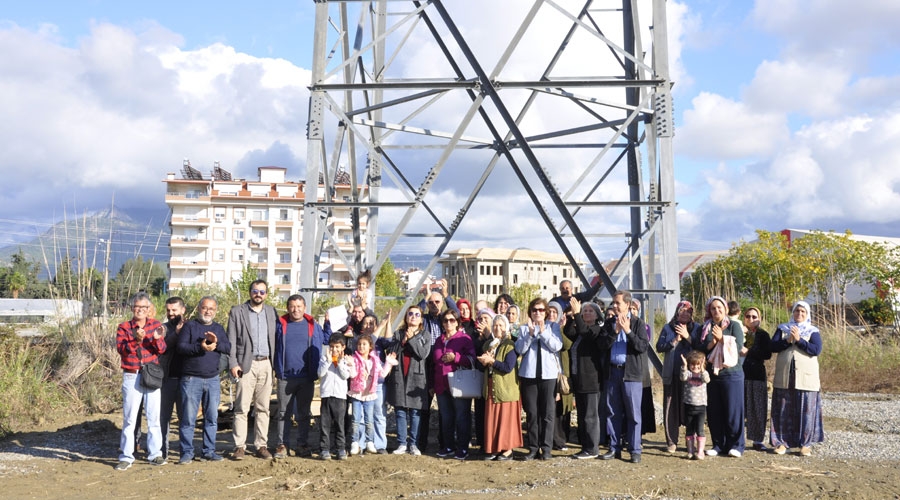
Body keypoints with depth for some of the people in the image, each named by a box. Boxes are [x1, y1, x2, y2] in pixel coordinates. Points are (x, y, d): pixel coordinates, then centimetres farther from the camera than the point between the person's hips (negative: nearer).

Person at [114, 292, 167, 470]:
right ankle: (126, 456, 9)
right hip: (131, 377, -1)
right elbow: (121, 348, -14)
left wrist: (157, 339, -22)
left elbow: (162, 350, -2)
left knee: (154, 417, 4)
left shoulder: (155, 325, 6)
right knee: (129, 418, 2)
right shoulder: (124, 327, 2)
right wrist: (136, 340, -29)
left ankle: (155, 454, 10)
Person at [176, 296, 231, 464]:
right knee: (188, 418, -1)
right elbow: (181, 347, -10)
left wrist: (217, 343, -17)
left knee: (212, 417, 7)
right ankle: (187, 452, 8)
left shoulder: (218, 328, 14)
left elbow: (228, 348, 2)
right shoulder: (190, 326, 3)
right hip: (191, 379, -4)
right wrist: (200, 347, -22)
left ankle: (208, 450, 16)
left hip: (212, 379, 4)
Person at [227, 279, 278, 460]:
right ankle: (240, 446, 2)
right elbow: (231, 340, 1)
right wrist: (233, 363, -8)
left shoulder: (272, 312, 13)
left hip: (265, 364, 3)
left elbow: (275, 338, 12)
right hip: (246, 364, -3)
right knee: (242, 408, -4)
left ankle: (261, 445, 12)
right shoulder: (237, 312, 4)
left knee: (263, 408, 6)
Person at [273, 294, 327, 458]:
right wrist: (276, 369, 1)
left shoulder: (313, 326, 5)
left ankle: (303, 445, 16)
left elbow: (327, 339, 16)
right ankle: (282, 445, 13)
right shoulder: (280, 324, 4)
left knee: (304, 413, 9)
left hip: (306, 377, 1)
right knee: (283, 413, 5)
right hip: (285, 377, 0)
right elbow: (272, 346, 8)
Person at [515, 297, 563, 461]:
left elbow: (557, 346, -5)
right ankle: (533, 448, 9)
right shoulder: (524, 328, 10)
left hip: (548, 374, -1)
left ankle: (546, 448, 7)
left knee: (547, 413, 0)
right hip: (528, 374, 1)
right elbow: (520, 349, -2)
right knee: (531, 413, 2)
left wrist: (543, 331, -12)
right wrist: (530, 333, -13)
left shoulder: (553, 327, 9)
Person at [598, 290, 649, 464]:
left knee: (633, 413, 0)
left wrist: (628, 331, -17)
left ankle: (635, 450, 8)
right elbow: (601, 344, -2)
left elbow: (643, 346, -10)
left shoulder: (637, 323, -1)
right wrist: (616, 331, -13)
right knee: (613, 412, 9)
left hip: (631, 373, -4)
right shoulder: (609, 323, 9)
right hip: (612, 372, 4)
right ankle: (614, 448, 18)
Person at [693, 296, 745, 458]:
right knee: (714, 411, 6)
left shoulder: (734, 326, 3)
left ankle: (736, 445, 9)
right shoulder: (703, 328, 12)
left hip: (731, 373, -3)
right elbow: (697, 348, 4)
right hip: (711, 374, 3)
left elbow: (738, 347, -8)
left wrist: (721, 339, -15)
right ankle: (718, 444, 15)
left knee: (733, 410, -1)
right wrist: (711, 344, -11)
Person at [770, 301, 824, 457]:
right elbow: (773, 346, -1)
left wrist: (799, 340, -15)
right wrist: (787, 341, -15)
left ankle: (806, 444, 8)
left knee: (806, 411, 0)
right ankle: (782, 442, 11)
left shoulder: (813, 331, 6)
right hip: (784, 377, 2)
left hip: (806, 378, -1)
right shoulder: (782, 328, 11)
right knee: (783, 411, 4)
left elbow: (816, 350, -9)